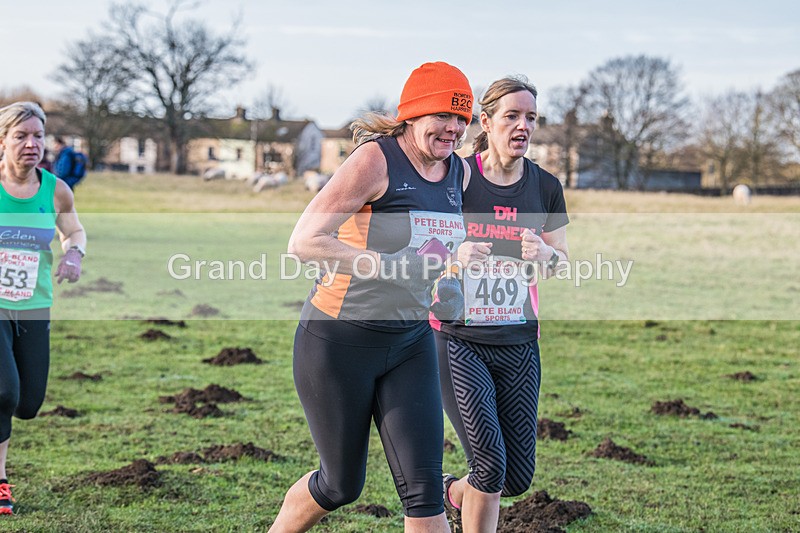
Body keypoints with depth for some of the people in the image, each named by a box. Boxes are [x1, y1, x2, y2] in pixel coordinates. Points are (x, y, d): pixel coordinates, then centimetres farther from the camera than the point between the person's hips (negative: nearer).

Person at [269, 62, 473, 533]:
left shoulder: (460, 172, 4)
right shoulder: (376, 159, -17)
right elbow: (303, 241, -23)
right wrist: (386, 264, -28)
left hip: (411, 341, 5)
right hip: (339, 340, -5)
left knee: (423, 489, -4)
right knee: (342, 485, 9)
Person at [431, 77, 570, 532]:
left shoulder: (545, 186, 3)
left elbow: (563, 264, 10)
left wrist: (543, 254, -14)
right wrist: (453, 256, -24)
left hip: (519, 342, 4)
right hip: (458, 341, -4)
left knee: (519, 477, 5)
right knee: (490, 462, -15)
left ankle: (456, 492, 37)